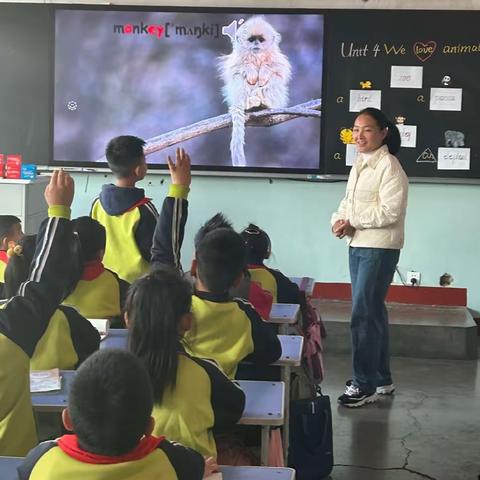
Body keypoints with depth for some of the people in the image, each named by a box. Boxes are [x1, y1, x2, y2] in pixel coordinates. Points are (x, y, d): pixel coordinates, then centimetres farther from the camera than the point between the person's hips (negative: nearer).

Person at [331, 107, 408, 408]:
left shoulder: (389, 167, -15)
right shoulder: (359, 165, 13)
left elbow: (390, 212, -22)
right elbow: (348, 201, 16)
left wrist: (352, 221, -15)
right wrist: (339, 220, -5)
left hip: (380, 249, -9)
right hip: (358, 246, 9)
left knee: (363, 314, -9)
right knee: (373, 312, 15)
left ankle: (365, 385, 0)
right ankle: (382, 377, 27)